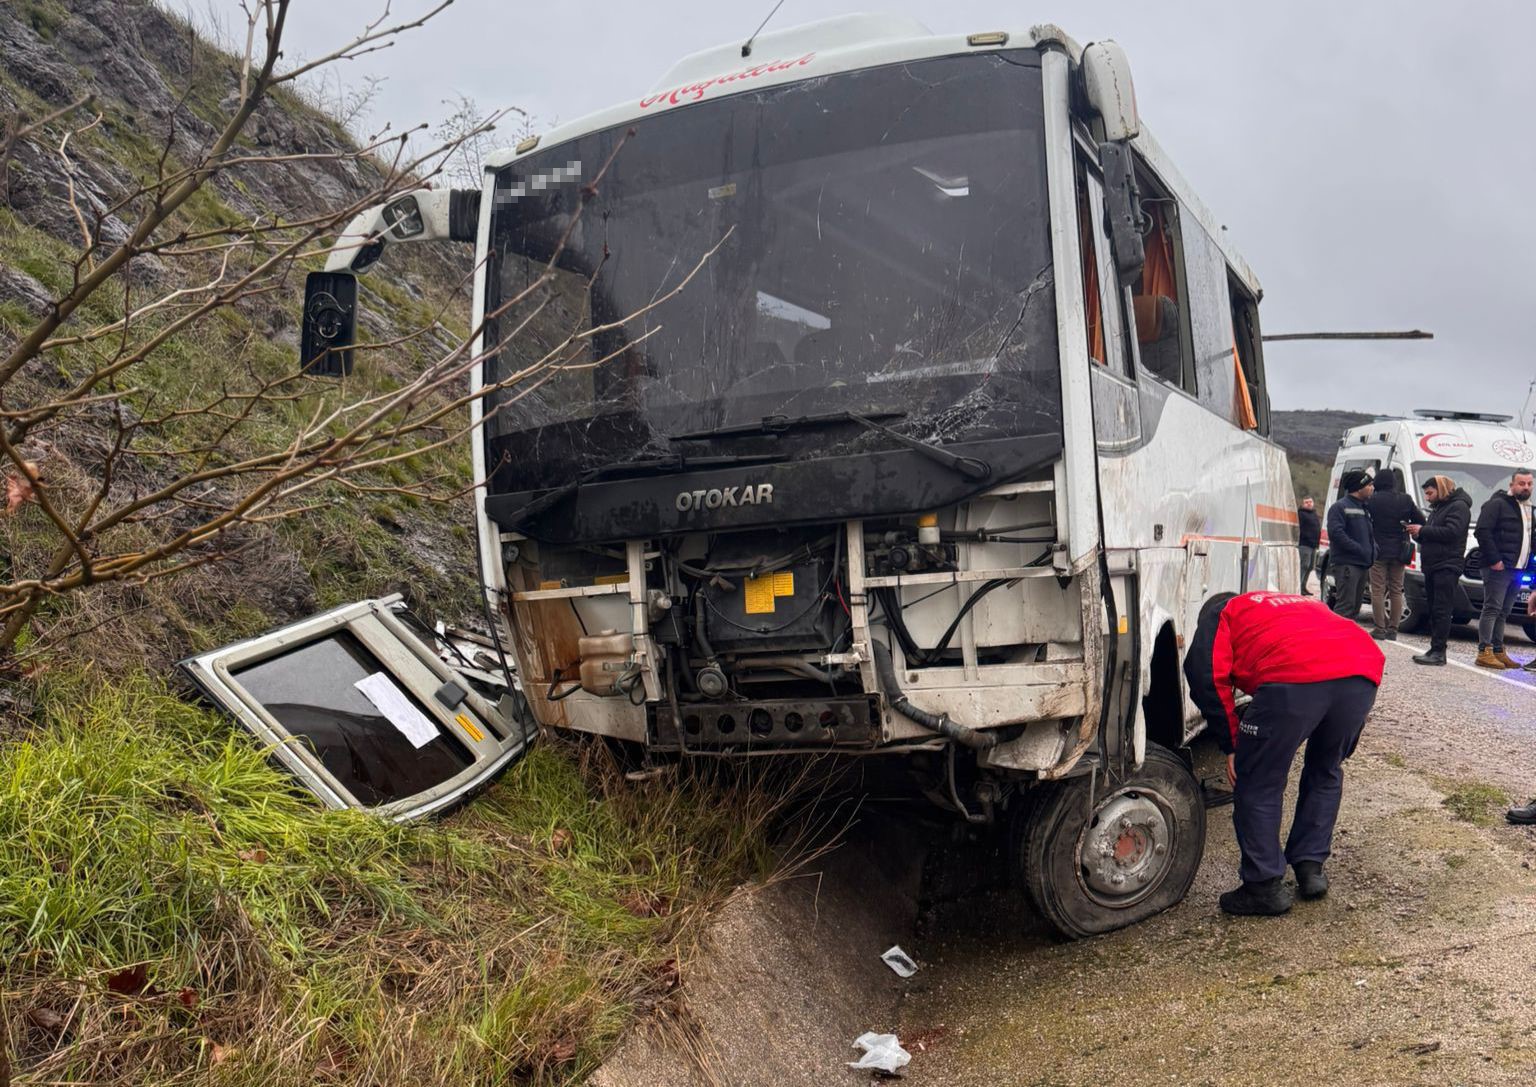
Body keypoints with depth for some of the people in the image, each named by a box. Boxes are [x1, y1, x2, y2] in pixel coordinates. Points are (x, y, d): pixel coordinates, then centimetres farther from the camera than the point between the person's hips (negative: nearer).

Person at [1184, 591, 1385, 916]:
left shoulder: (1222, 614, 27)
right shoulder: (1304, 605, 44)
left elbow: (1207, 677, 8)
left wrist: (1231, 745, 15)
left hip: (1295, 678, -6)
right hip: (1363, 673, 6)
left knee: (1257, 785, 11)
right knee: (1325, 772, 29)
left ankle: (1265, 886, 17)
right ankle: (1310, 868, 32)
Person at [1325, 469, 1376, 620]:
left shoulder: (1365, 508, 21)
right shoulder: (1340, 507, -8)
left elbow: (1371, 534, 29)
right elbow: (1336, 533, -21)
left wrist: (1372, 549, 8)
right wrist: (1359, 549, -21)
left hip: (1362, 565, 9)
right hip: (1346, 564, -9)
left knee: (1355, 607, 13)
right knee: (1345, 606, -15)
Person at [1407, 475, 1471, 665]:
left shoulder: (1459, 506, -6)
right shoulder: (1438, 508, 24)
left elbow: (1451, 532, -19)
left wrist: (1422, 530, -14)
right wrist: (1418, 533, 5)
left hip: (1447, 566, -10)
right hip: (1431, 566, 10)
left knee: (1441, 610, -12)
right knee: (1433, 609, 9)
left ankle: (1438, 651, -14)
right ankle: (1435, 650, 13)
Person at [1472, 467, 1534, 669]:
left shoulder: (1528, 508, 21)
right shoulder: (1498, 504, -7)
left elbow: (1528, 537, 26)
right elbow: (1482, 531, -16)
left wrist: (1526, 562, 11)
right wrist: (1494, 560, -19)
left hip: (1516, 569, 8)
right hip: (1498, 568, -8)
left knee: (1503, 612, 10)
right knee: (1492, 609, -9)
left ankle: (1498, 651, 14)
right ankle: (1484, 652, -9)